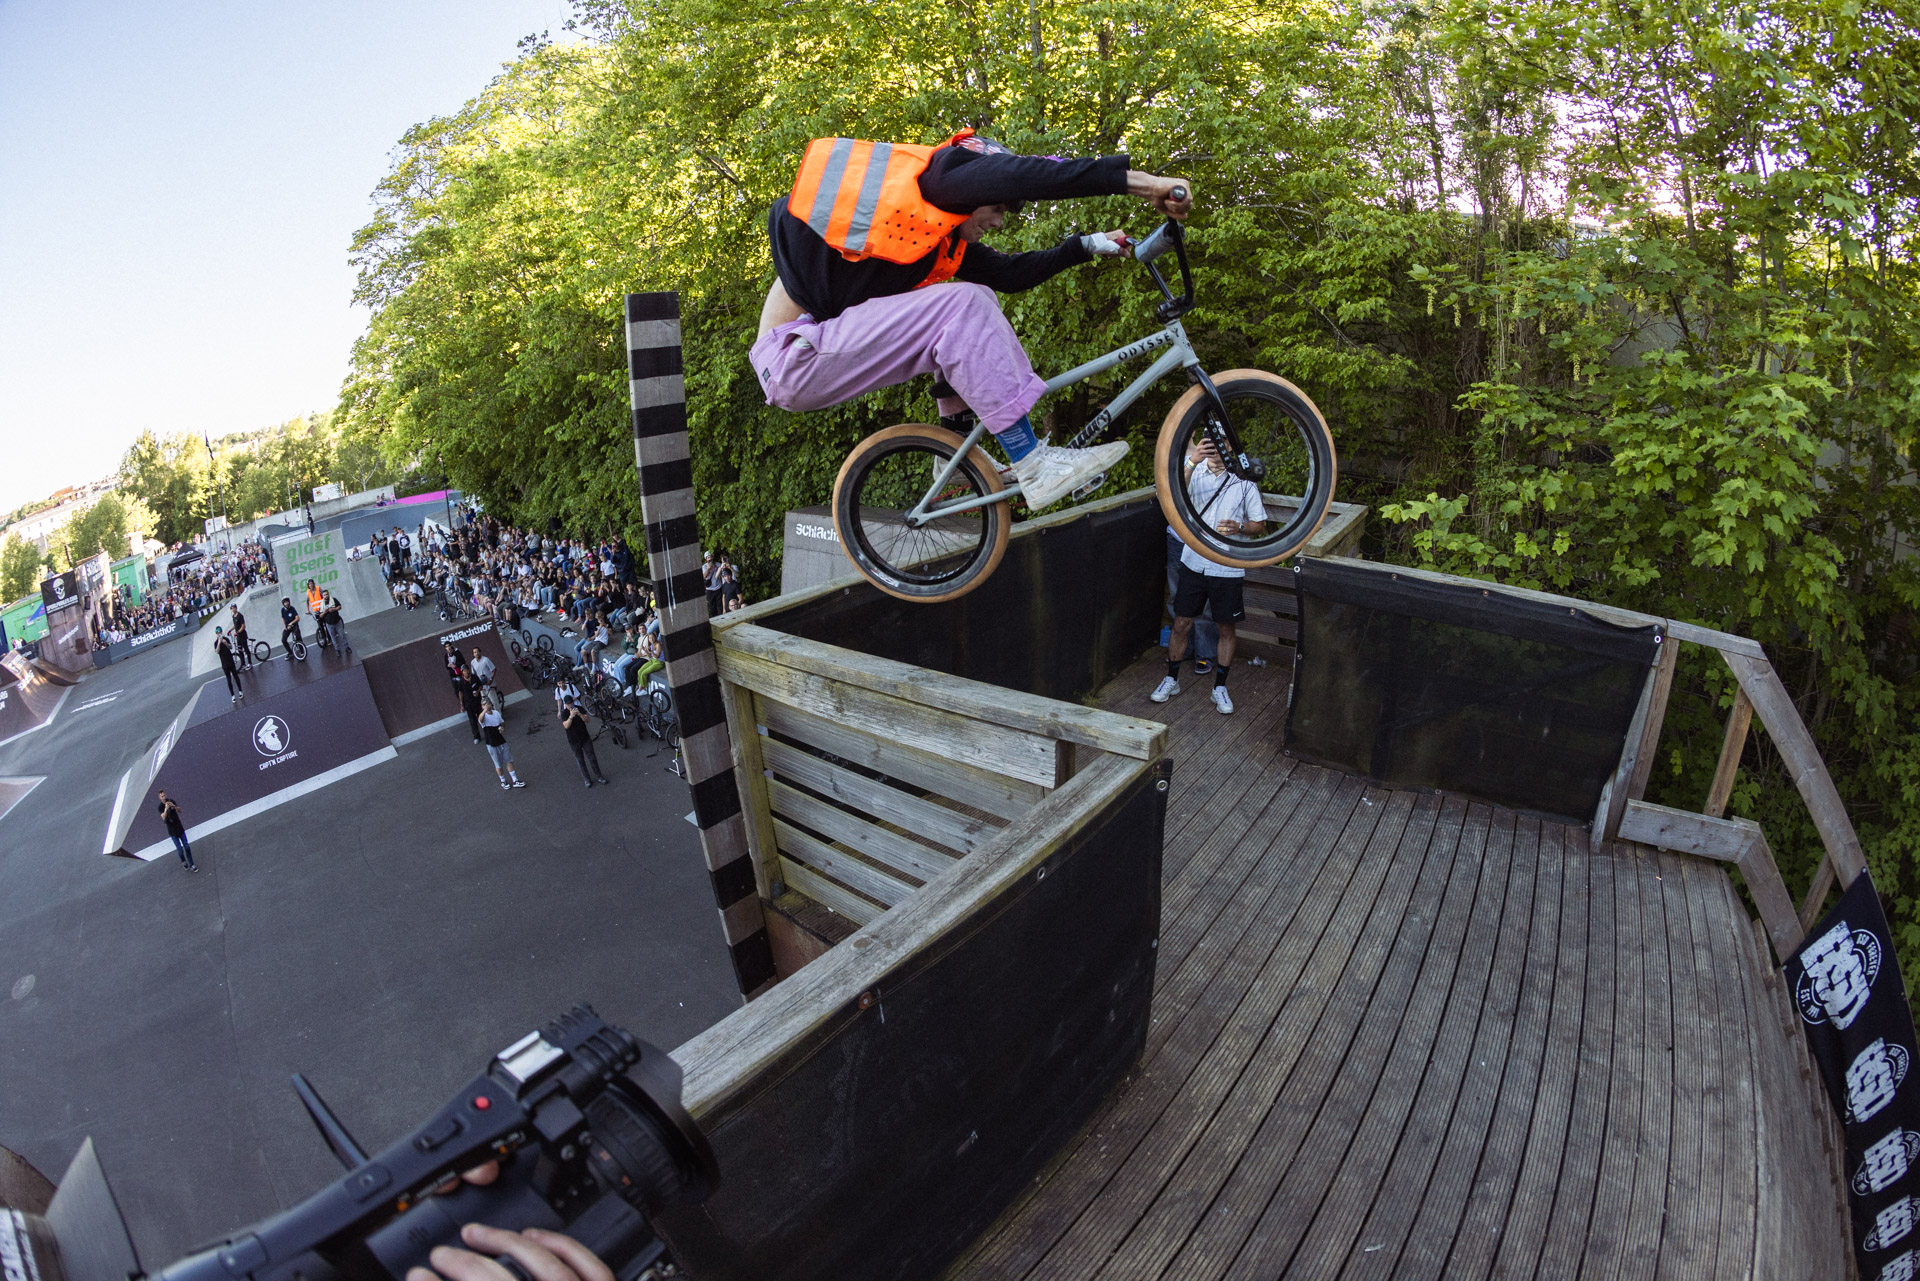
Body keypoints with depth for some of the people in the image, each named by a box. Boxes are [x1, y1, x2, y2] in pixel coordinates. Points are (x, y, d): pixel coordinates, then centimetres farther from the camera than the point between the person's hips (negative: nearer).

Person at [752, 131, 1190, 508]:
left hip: (832, 339, 9)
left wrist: (1087, 246, 15)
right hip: (795, 359, -9)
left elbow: (1008, 273, 19)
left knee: (976, 301, 9)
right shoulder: (925, 178, -9)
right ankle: (1034, 466, -19)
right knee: (962, 305, -22)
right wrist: (1136, 180, -23)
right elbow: (1019, 174, -21)